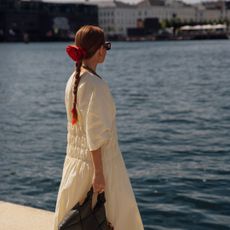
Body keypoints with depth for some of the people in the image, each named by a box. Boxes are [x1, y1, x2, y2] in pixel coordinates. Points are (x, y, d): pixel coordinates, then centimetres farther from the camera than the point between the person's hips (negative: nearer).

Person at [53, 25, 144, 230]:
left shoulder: (73, 80, 5)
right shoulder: (96, 85, -21)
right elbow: (95, 134, -23)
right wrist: (99, 172, -19)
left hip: (75, 158, 9)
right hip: (99, 160, -9)